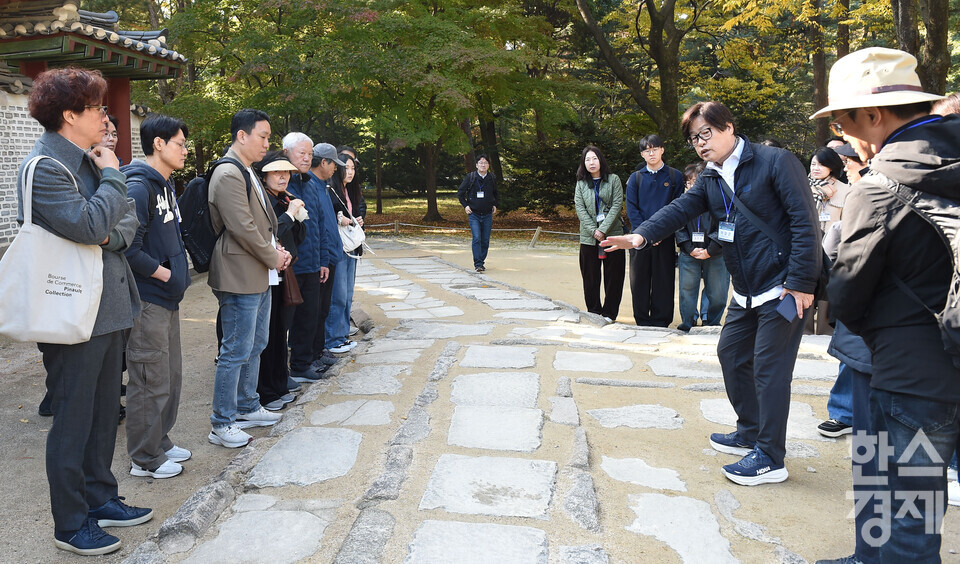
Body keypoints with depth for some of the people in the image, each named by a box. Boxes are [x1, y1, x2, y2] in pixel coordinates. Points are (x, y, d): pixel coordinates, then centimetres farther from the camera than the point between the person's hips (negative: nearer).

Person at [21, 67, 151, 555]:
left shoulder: (89, 159, 12)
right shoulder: (44, 167, -15)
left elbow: (128, 219, 10)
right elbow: (89, 224, -26)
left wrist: (111, 236, -11)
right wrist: (112, 176, -12)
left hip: (107, 308, 9)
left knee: (103, 412, 18)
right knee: (73, 421, 3)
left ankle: (100, 498, 33)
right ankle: (71, 525, 17)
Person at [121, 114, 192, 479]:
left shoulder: (165, 185, 15)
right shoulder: (138, 187, -17)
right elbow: (128, 247, -23)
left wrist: (180, 271, 10)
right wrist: (164, 273, -15)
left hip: (168, 298, 10)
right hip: (147, 301, -10)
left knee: (171, 375, 18)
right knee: (151, 381, 0)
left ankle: (160, 442, 32)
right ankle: (144, 459, 13)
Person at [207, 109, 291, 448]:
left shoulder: (247, 173, 17)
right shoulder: (228, 175, -16)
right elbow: (242, 228, -21)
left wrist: (276, 250, 8)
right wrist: (273, 258, -10)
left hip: (260, 276, 10)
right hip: (241, 278, -10)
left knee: (256, 346, 18)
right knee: (236, 352, -4)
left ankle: (247, 408, 32)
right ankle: (222, 424, 7)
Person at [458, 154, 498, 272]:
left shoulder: (492, 178, 5)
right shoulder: (470, 177, -3)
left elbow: (495, 193, 24)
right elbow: (460, 193, 6)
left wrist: (494, 205, 12)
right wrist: (465, 205, -1)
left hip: (487, 215, 3)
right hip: (474, 214, -3)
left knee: (485, 241, 4)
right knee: (476, 239, -14)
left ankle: (481, 262, 17)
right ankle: (478, 264, -13)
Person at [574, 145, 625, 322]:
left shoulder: (613, 180, 4)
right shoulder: (581, 184, 10)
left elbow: (617, 205, -4)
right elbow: (580, 209, 2)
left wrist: (603, 229, -13)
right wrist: (593, 230, -11)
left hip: (612, 234, -2)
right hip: (588, 237, 2)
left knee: (613, 276, 1)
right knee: (590, 277, 4)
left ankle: (609, 313, 10)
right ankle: (594, 311, 15)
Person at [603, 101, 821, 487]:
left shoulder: (775, 162, -12)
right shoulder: (711, 179, 11)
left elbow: (805, 222, -16)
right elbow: (680, 209, -1)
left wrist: (801, 282, -20)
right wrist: (642, 234, -20)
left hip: (783, 287, -8)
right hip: (746, 292, 8)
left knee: (769, 367, -5)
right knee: (731, 353, 16)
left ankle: (770, 459, 7)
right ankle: (751, 432, 34)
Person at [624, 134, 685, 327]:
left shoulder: (675, 176, 5)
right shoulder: (635, 178, 8)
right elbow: (631, 209, 3)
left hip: (665, 238, -1)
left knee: (664, 281, 2)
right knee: (639, 280, 4)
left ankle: (660, 322, 11)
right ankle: (642, 321, 14)